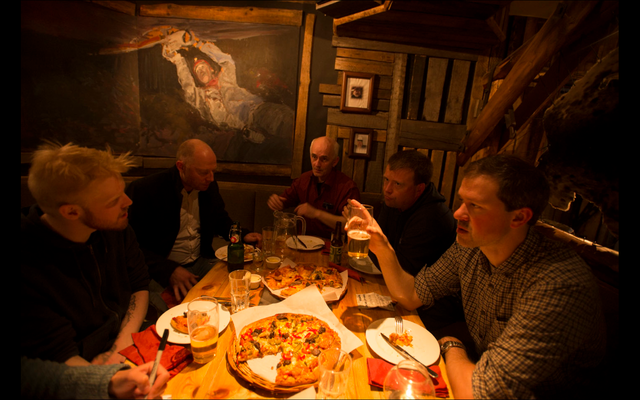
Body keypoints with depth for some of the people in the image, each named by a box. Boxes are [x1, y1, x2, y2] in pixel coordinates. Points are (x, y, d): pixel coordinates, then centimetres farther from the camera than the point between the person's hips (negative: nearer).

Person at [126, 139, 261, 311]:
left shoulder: (209, 187, 3)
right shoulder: (144, 190, -15)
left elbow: (220, 220, 20)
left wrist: (243, 235, 1)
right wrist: (168, 270, -25)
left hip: (200, 263, 6)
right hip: (160, 271, -5)